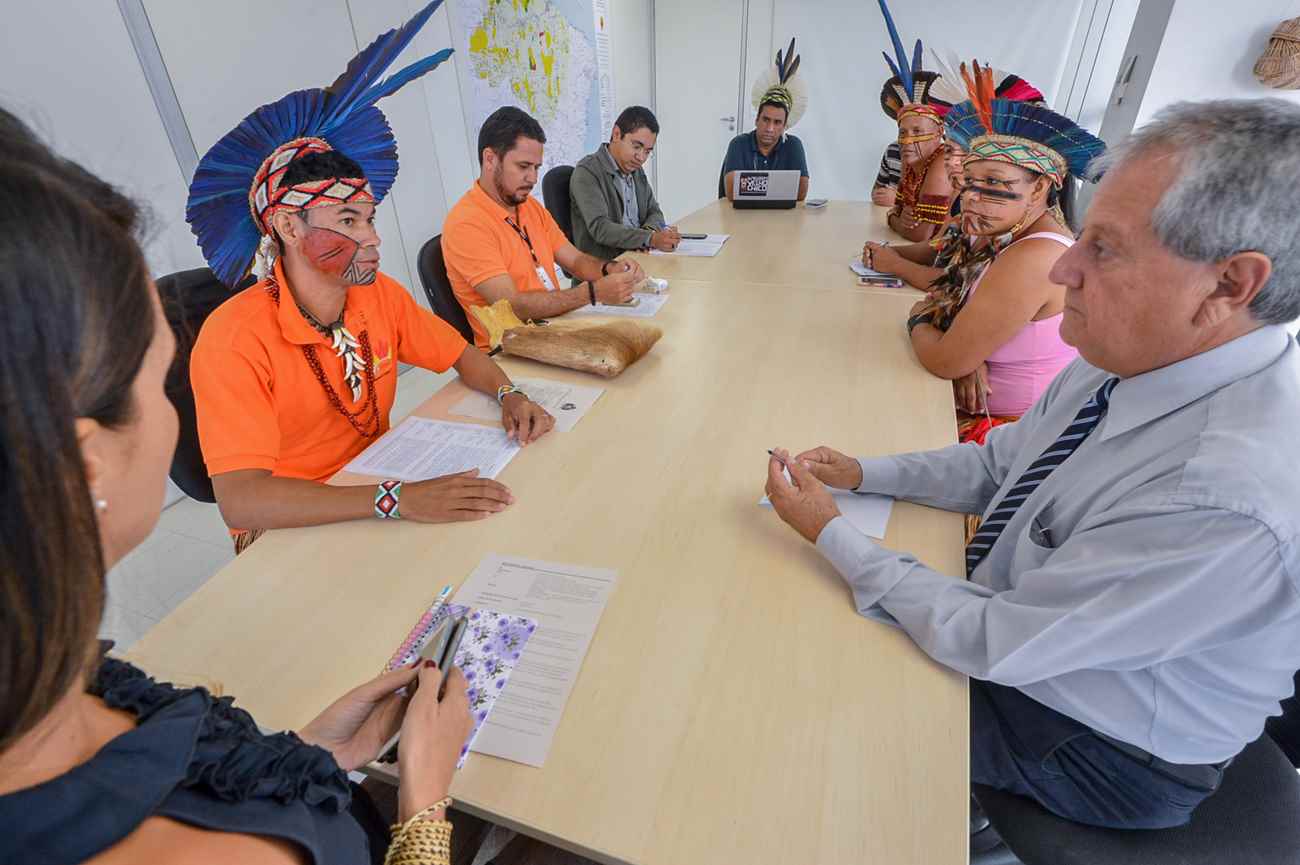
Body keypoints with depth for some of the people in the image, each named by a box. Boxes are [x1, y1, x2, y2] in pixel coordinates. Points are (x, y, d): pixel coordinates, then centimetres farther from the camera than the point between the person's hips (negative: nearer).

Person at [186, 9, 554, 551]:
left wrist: (509, 395, -15)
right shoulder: (235, 339, -23)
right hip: (290, 532, -5)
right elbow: (240, 498, -30)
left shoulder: (381, 294, -6)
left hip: (376, 482, 6)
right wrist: (398, 500, -41)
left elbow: (460, 354, 6)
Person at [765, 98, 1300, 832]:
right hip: (1011, 632, 6)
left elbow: (995, 644, -31)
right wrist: (863, 473, -7)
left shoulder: (1234, 498, -37)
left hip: (1091, 746, -6)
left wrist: (831, 532, -24)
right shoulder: (1132, 357, -11)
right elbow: (998, 463, 3)